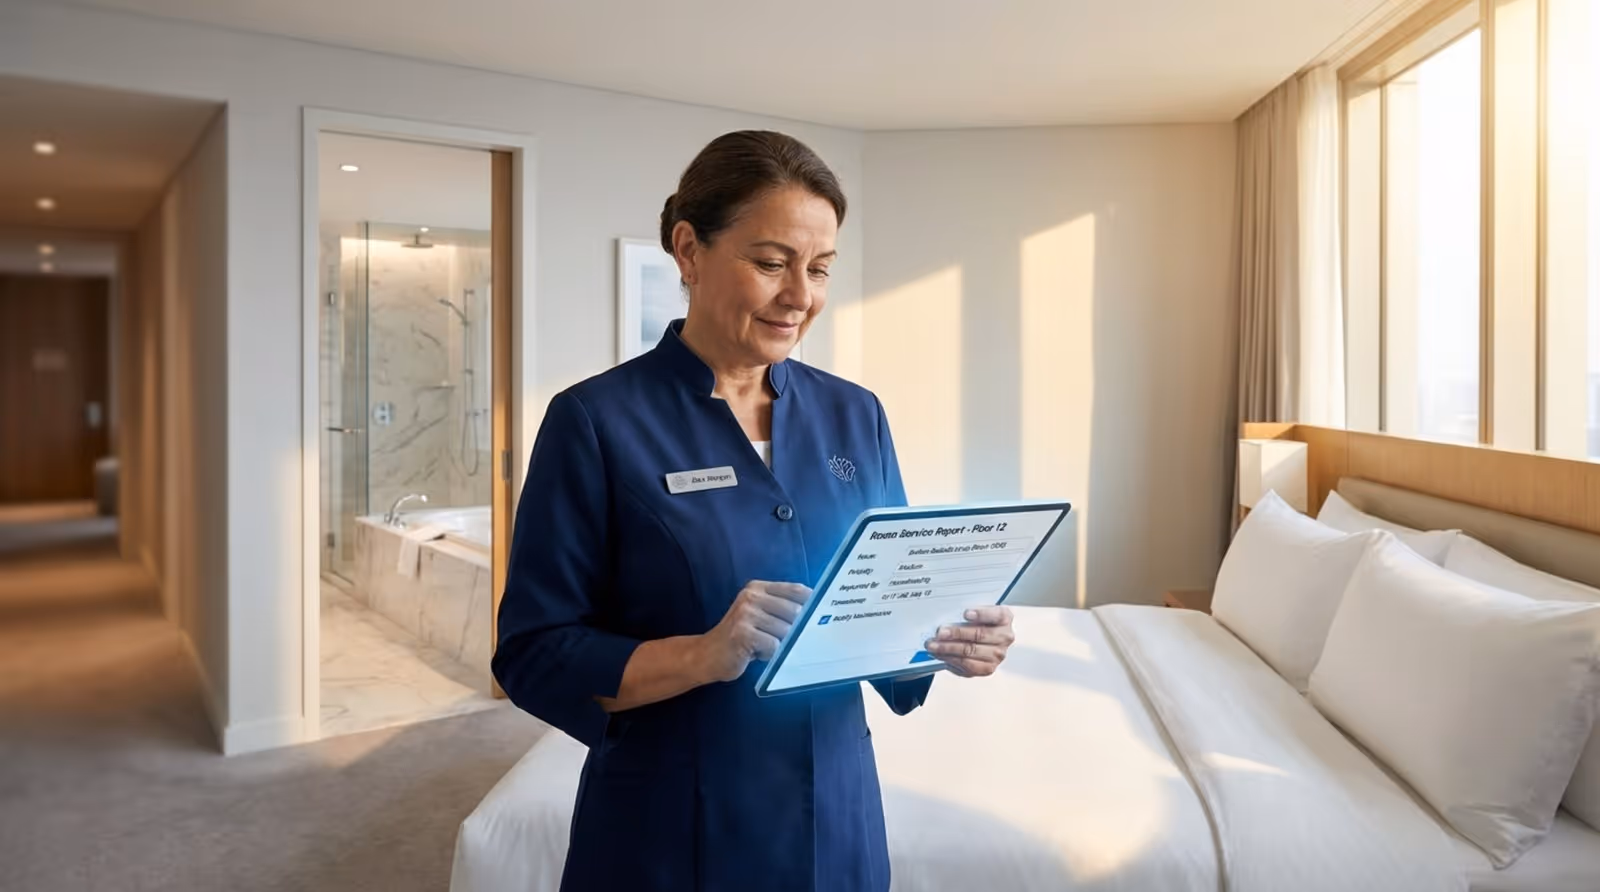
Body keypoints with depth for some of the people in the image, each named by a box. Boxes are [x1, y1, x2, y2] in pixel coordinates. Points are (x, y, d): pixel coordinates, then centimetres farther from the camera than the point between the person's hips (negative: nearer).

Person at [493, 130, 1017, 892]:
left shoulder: (854, 416, 1)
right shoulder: (597, 421, -12)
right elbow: (534, 656, -13)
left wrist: (945, 640, -14)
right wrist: (705, 654, -28)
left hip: (837, 817, 4)